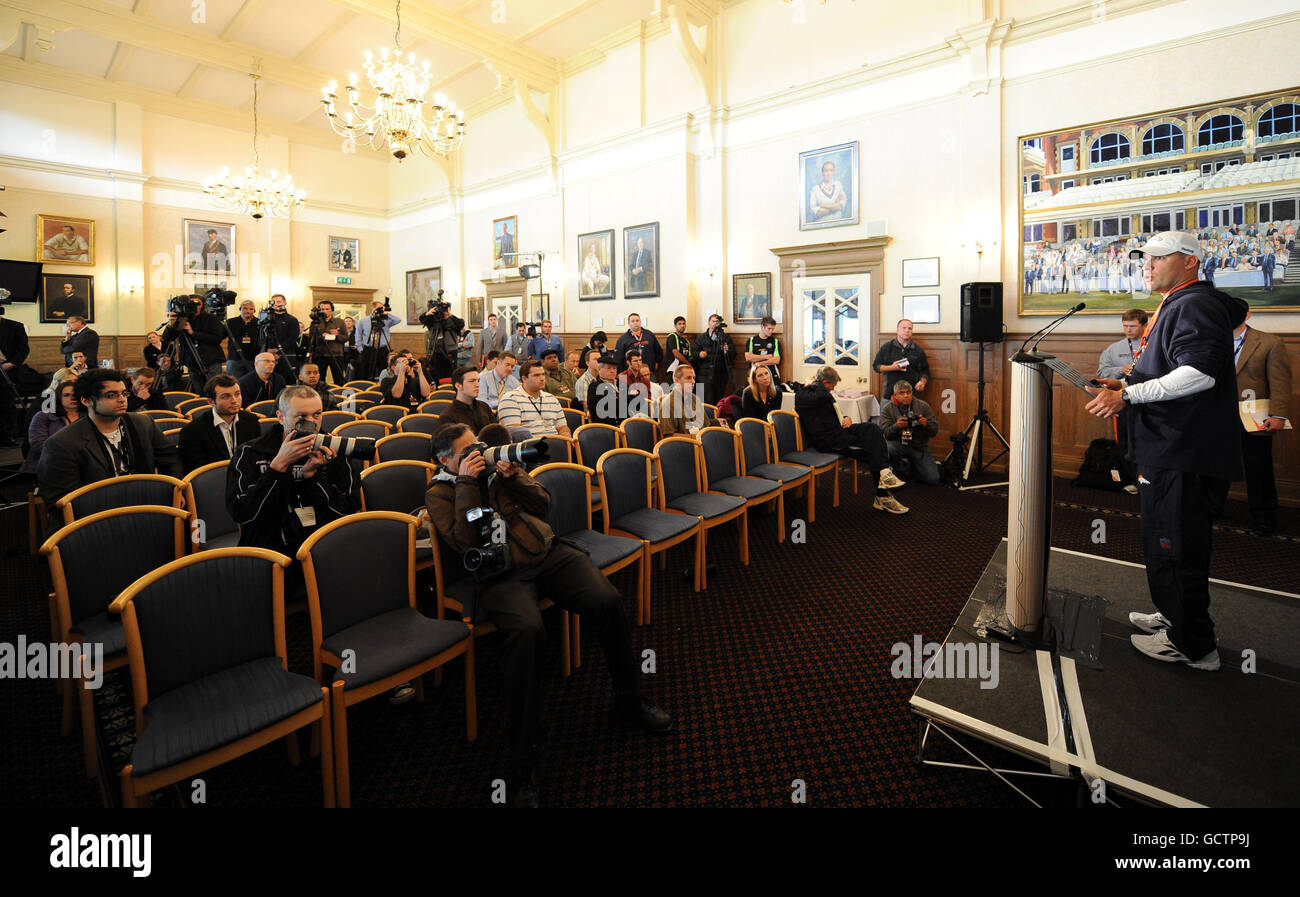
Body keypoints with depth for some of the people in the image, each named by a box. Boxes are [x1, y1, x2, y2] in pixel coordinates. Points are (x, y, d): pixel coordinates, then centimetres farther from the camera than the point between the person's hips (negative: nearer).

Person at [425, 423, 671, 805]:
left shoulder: (496, 464, 19)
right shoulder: (439, 493, 7)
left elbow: (542, 503, 12)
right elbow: (466, 540, -10)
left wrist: (513, 476, -3)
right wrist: (467, 484, -11)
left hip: (547, 551, 4)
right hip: (502, 572, -4)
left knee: (608, 601, -19)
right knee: (527, 630, -35)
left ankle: (629, 701, 6)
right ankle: (523, 764, -21)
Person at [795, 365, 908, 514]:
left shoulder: (816, 392, 21)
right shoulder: (802, 395, -9)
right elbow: (823, 395, -32)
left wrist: (846, 418, 8)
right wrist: (814, 384, -11)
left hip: (838, 430, 9)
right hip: (827, 439, -9)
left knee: (872, 428, -14)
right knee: (869, 449, -18)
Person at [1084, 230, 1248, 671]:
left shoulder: (1194, 305, -13)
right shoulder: (1177, 305, 20)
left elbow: (1199, 373, -26)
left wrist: (1128, 395, -24)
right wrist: (1125, 384, 13)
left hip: (1184, 453, -11)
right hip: (1173, 450, 11)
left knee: (1174, 549, -3)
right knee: (1166, 545, 21)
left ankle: (1193, 646, 10)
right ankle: (1175, 617, 35)